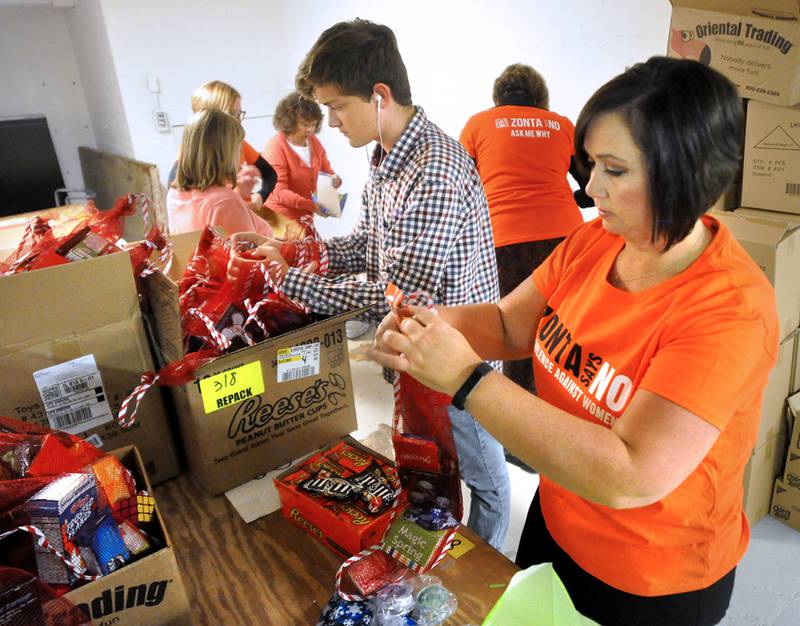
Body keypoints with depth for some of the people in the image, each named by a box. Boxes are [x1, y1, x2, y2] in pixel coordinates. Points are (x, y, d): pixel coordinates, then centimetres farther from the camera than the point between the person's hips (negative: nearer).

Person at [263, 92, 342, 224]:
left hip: (305, 218, 6)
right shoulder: (275, 147, -15)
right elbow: (279, 191, -21)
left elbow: (327, 171, 13)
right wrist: (309, 205, -33)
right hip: (280, 220, -6)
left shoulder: (314, 142, 4)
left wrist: (334, 179, -11)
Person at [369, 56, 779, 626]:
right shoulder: (595, 241, -12)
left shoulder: (731, 311, -31)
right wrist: (440, 324, -25)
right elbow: (509, 324, -3)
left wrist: (466, 378, -38)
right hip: (556, 518, 5)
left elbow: (630, 477, -37)